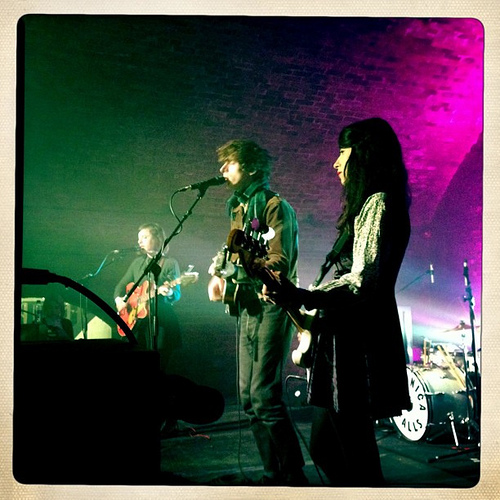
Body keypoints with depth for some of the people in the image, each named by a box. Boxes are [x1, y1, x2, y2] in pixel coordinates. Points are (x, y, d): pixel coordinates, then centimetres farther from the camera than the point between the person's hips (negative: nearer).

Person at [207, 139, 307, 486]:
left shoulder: (275, 206, -6)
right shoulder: (238, 210, 19)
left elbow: (279, 263, -16)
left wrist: (236, 266, -27)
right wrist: (220, 276, 4)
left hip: (271, 307, -9)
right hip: (246, 309, 9)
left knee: (265, 397, -13)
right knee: (249, 399, 8)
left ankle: (294, 476, -3)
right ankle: (274, 474, 17)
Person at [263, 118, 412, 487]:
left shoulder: (378, 203, -10)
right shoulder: (367, 204, 20)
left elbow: (363, 282, -22)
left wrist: (304, 298, -32)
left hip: (360, 342, -10)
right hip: (343, 338, 10)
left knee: (358, 459, -4)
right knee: (323, 449, 16)